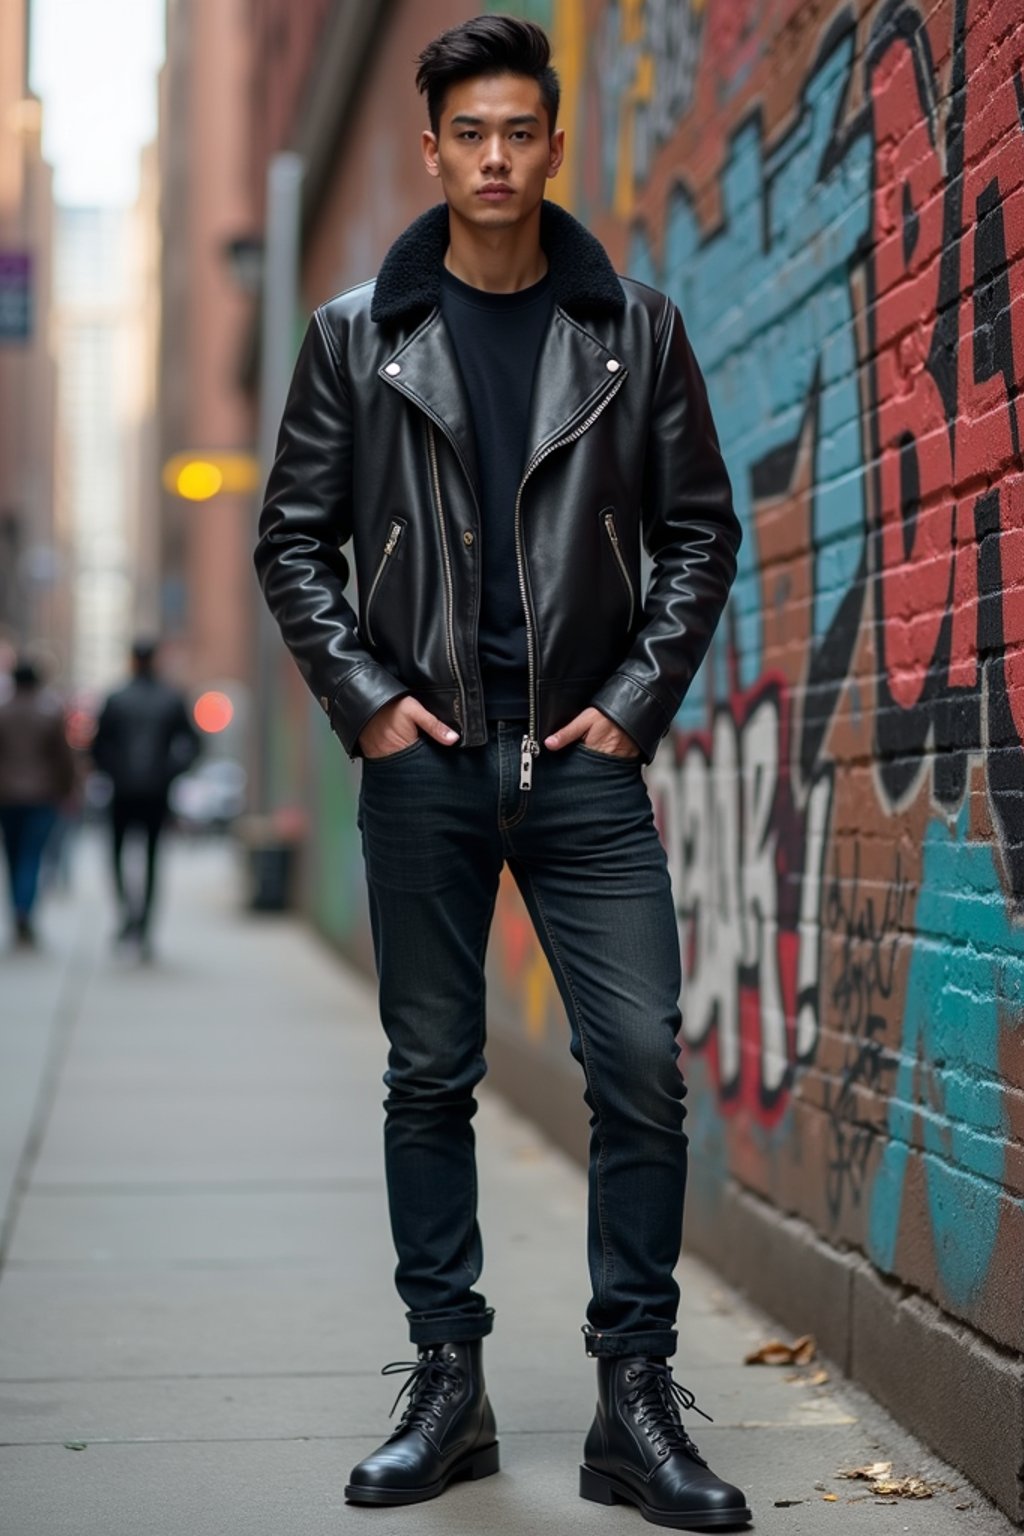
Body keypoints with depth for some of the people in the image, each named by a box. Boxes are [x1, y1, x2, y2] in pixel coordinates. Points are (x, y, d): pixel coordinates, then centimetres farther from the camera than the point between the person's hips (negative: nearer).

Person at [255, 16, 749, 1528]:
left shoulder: (634, 328, 6)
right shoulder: (357, 335, 5)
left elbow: (701, 529, 8)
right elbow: (295, 538, 8)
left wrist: (636, 701, -1)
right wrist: (366, 696, -3)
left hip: (586, 756, 0)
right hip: (424, 755, 0)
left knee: (643, 1069, -6)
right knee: (430, 1077, 6)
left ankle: (636, 1402, 3)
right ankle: (448, 1387, 16)